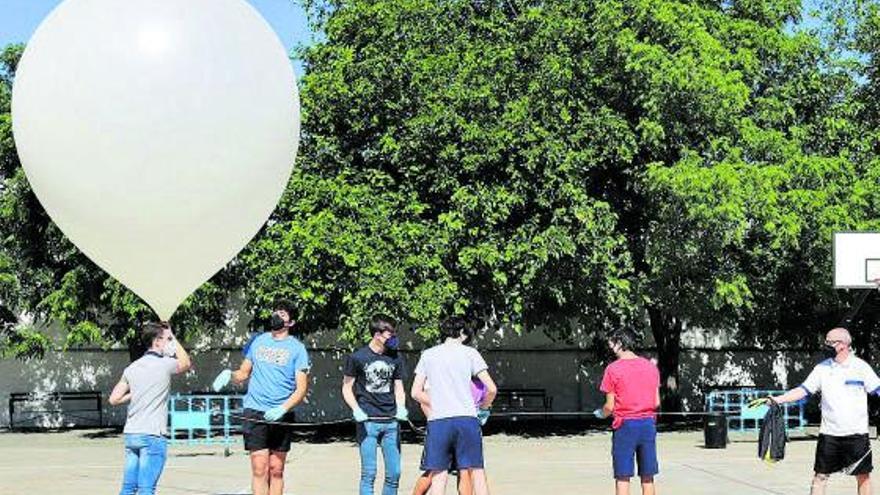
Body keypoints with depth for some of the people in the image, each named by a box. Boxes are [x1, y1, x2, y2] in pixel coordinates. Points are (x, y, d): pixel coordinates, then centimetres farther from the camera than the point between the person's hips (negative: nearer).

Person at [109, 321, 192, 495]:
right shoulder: (165, 364, -7)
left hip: (130, 434, 6)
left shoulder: (132, 368, 10)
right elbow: (186, 363, 16)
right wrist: (173, 338, 18)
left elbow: (114, 399, 10)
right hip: (153, 435, -6)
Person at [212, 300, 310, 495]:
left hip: (282, 416, -1)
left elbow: (301, 388, -4)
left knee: (276, 470, 4)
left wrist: (283, 409, -19)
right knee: (260, 469, -7)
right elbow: (243, 374, 18)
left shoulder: (297, 348, 2)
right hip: (255, 413, 1)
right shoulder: (258, 341, 10)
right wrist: (229, 374, -5)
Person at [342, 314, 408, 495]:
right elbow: (347, 388, 4)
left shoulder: (395, 358, 9)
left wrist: (401, 408, -5)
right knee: (369, 473, -5)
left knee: (394, 473, 3)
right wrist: (356, 409, -12)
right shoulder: (358, 357, -1)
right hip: (368, 422, -4)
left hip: (391, 422, 4)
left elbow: (399, 388, 15)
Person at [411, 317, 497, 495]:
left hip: (437, 421, 1)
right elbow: (491, 389, 1)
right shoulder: (469, 353, 6)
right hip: (467, 419, -1)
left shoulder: (428, 355, 12)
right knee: (476, 472, 5)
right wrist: (483, 408, 18)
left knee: (438, 476, 2)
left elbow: (416, 393, 11)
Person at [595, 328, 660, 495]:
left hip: (625, 426, -4)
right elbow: (657, 403, 8)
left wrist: (600, 414, 14)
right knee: (648, 478, 9)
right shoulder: (651, 367, 7)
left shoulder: (613, 369, -8)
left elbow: (609, 407, -6)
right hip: (649, 423, 5)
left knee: (622, 478, -1)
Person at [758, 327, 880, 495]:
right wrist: (777, 399, -7)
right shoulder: (822, 368, 4)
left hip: (857, 433, -2)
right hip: (829, 433, 2)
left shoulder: (861, 367, -3)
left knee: (863, 476, 5)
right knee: (820, 476, 2)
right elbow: (803, 390, 3)